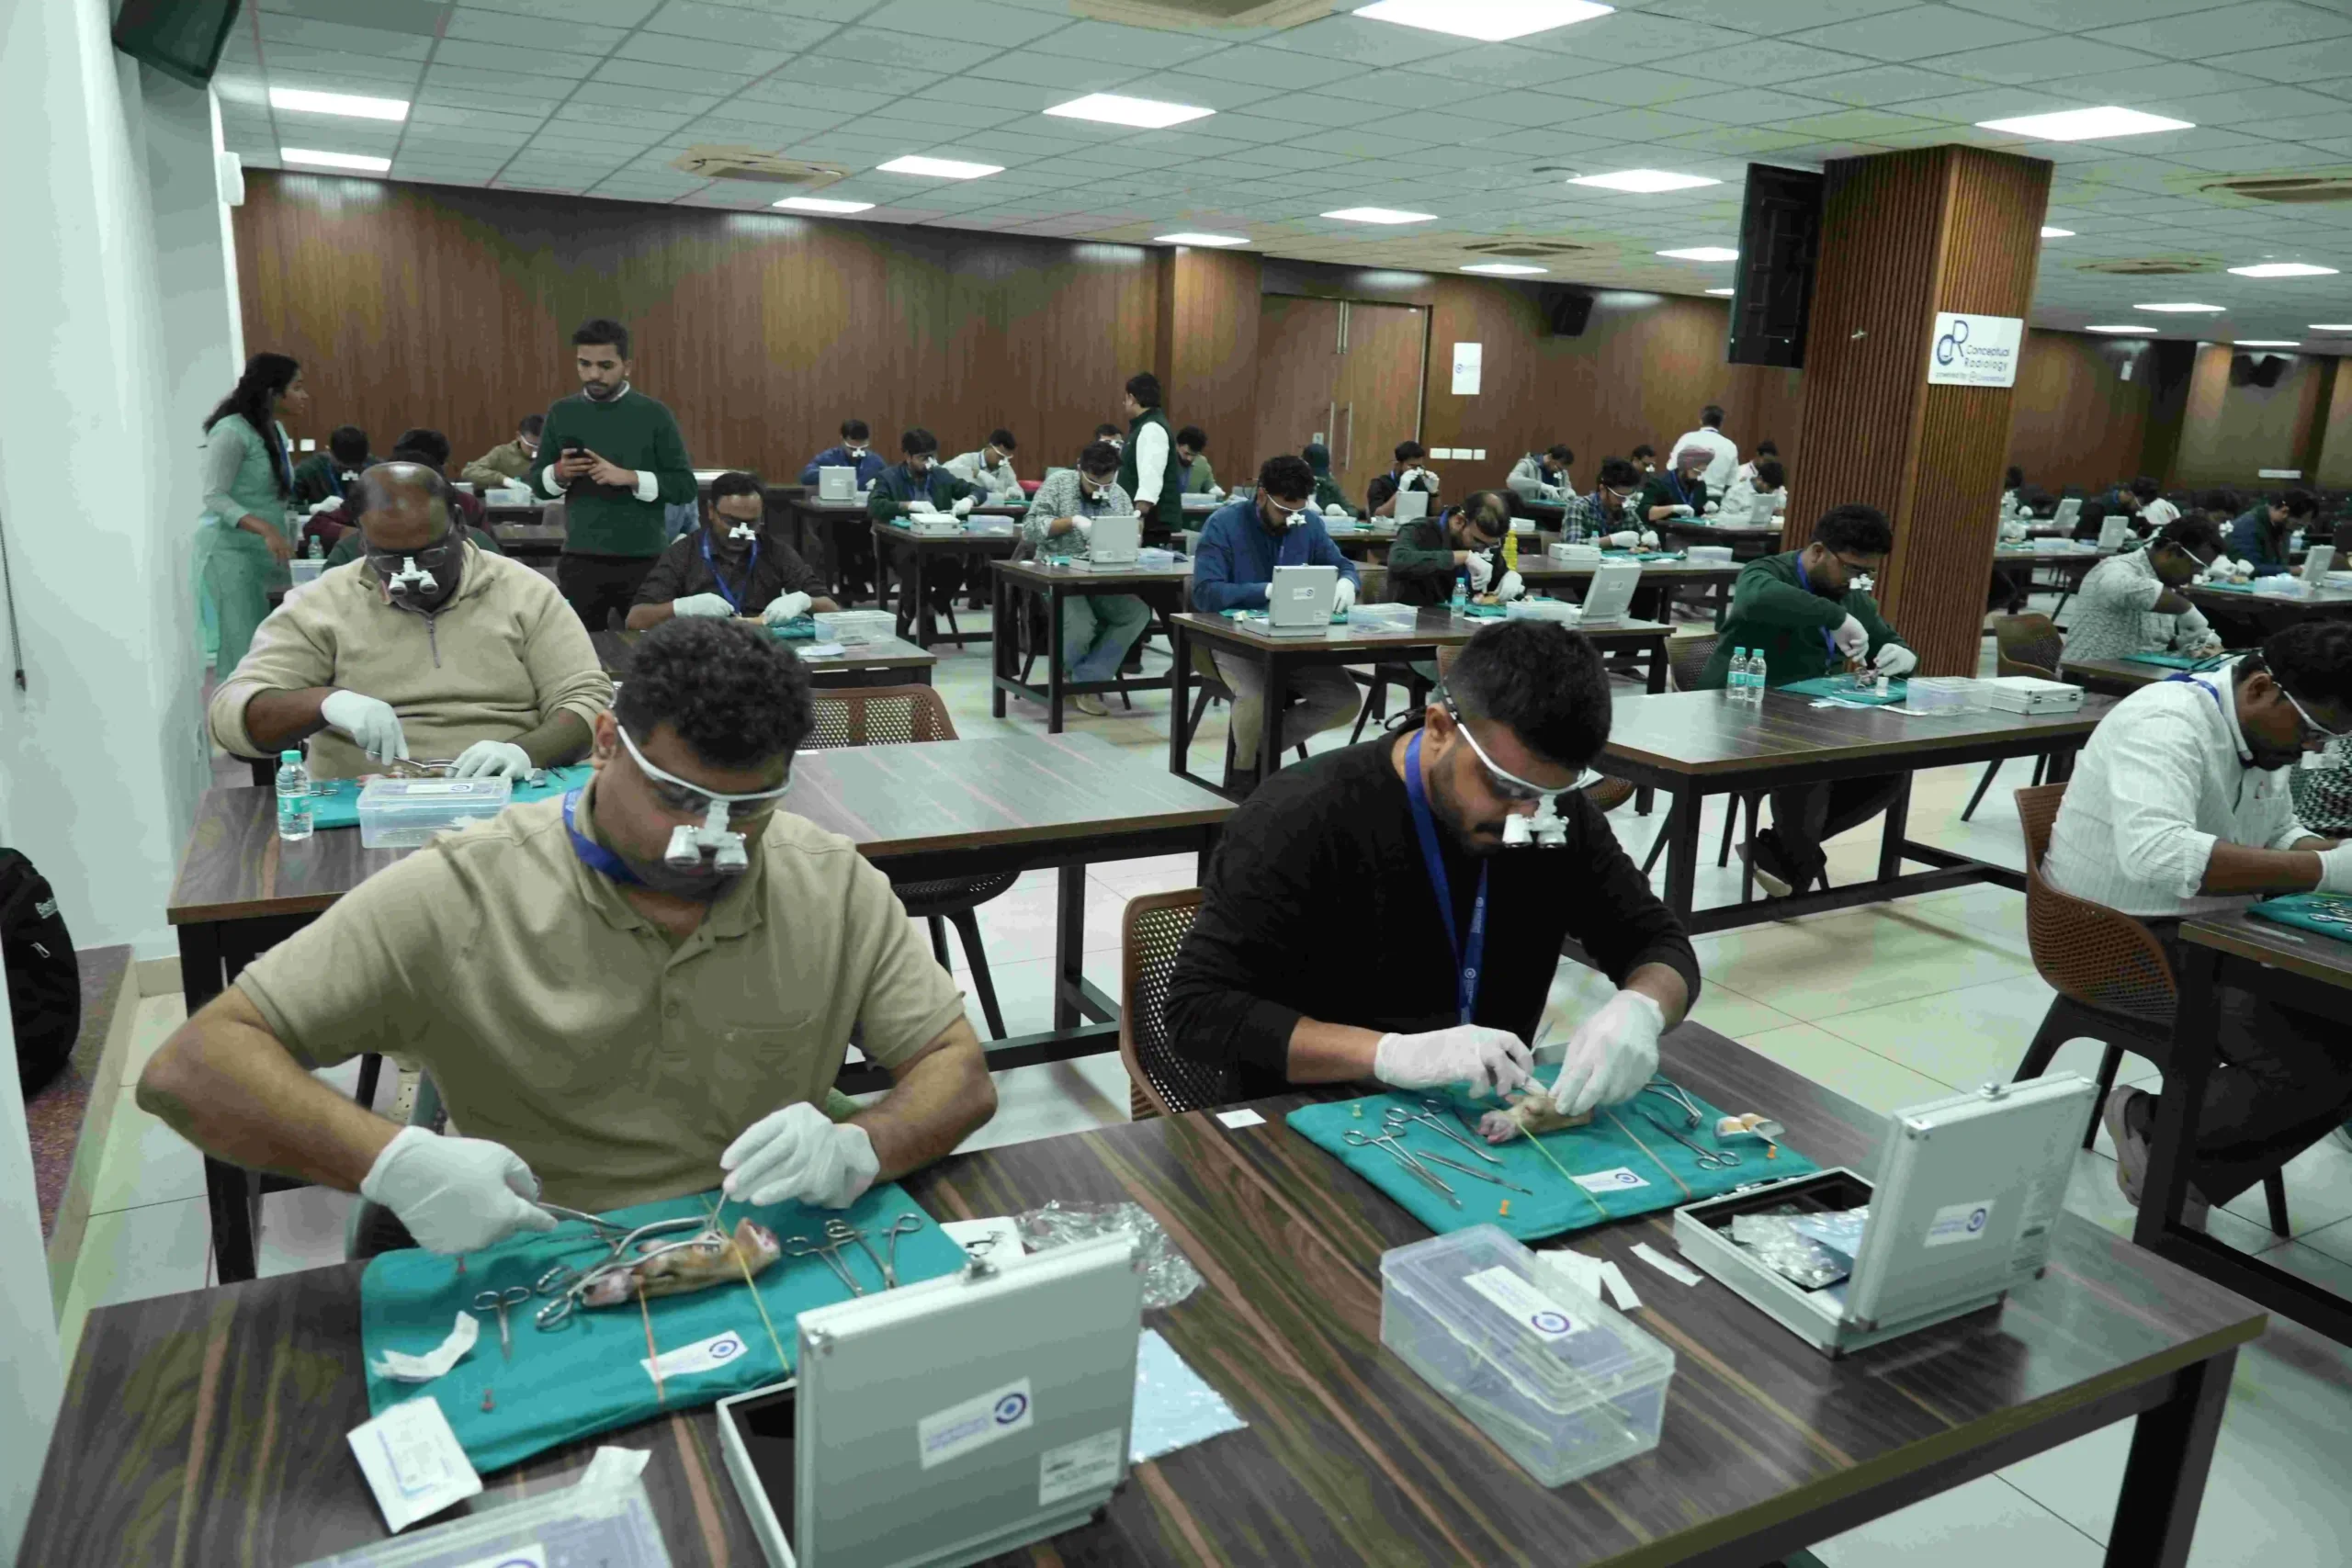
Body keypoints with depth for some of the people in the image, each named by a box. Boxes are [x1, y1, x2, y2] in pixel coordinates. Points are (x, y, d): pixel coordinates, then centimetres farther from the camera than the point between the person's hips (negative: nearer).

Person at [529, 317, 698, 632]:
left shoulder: (653, 414, -2)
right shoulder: (561, 414, 6)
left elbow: (686, 487, -5)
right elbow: (537, 483, 12)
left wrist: (629, 477, -18)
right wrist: (559, 473, -10)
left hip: (645, 560, -2)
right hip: (580, 559, 2)